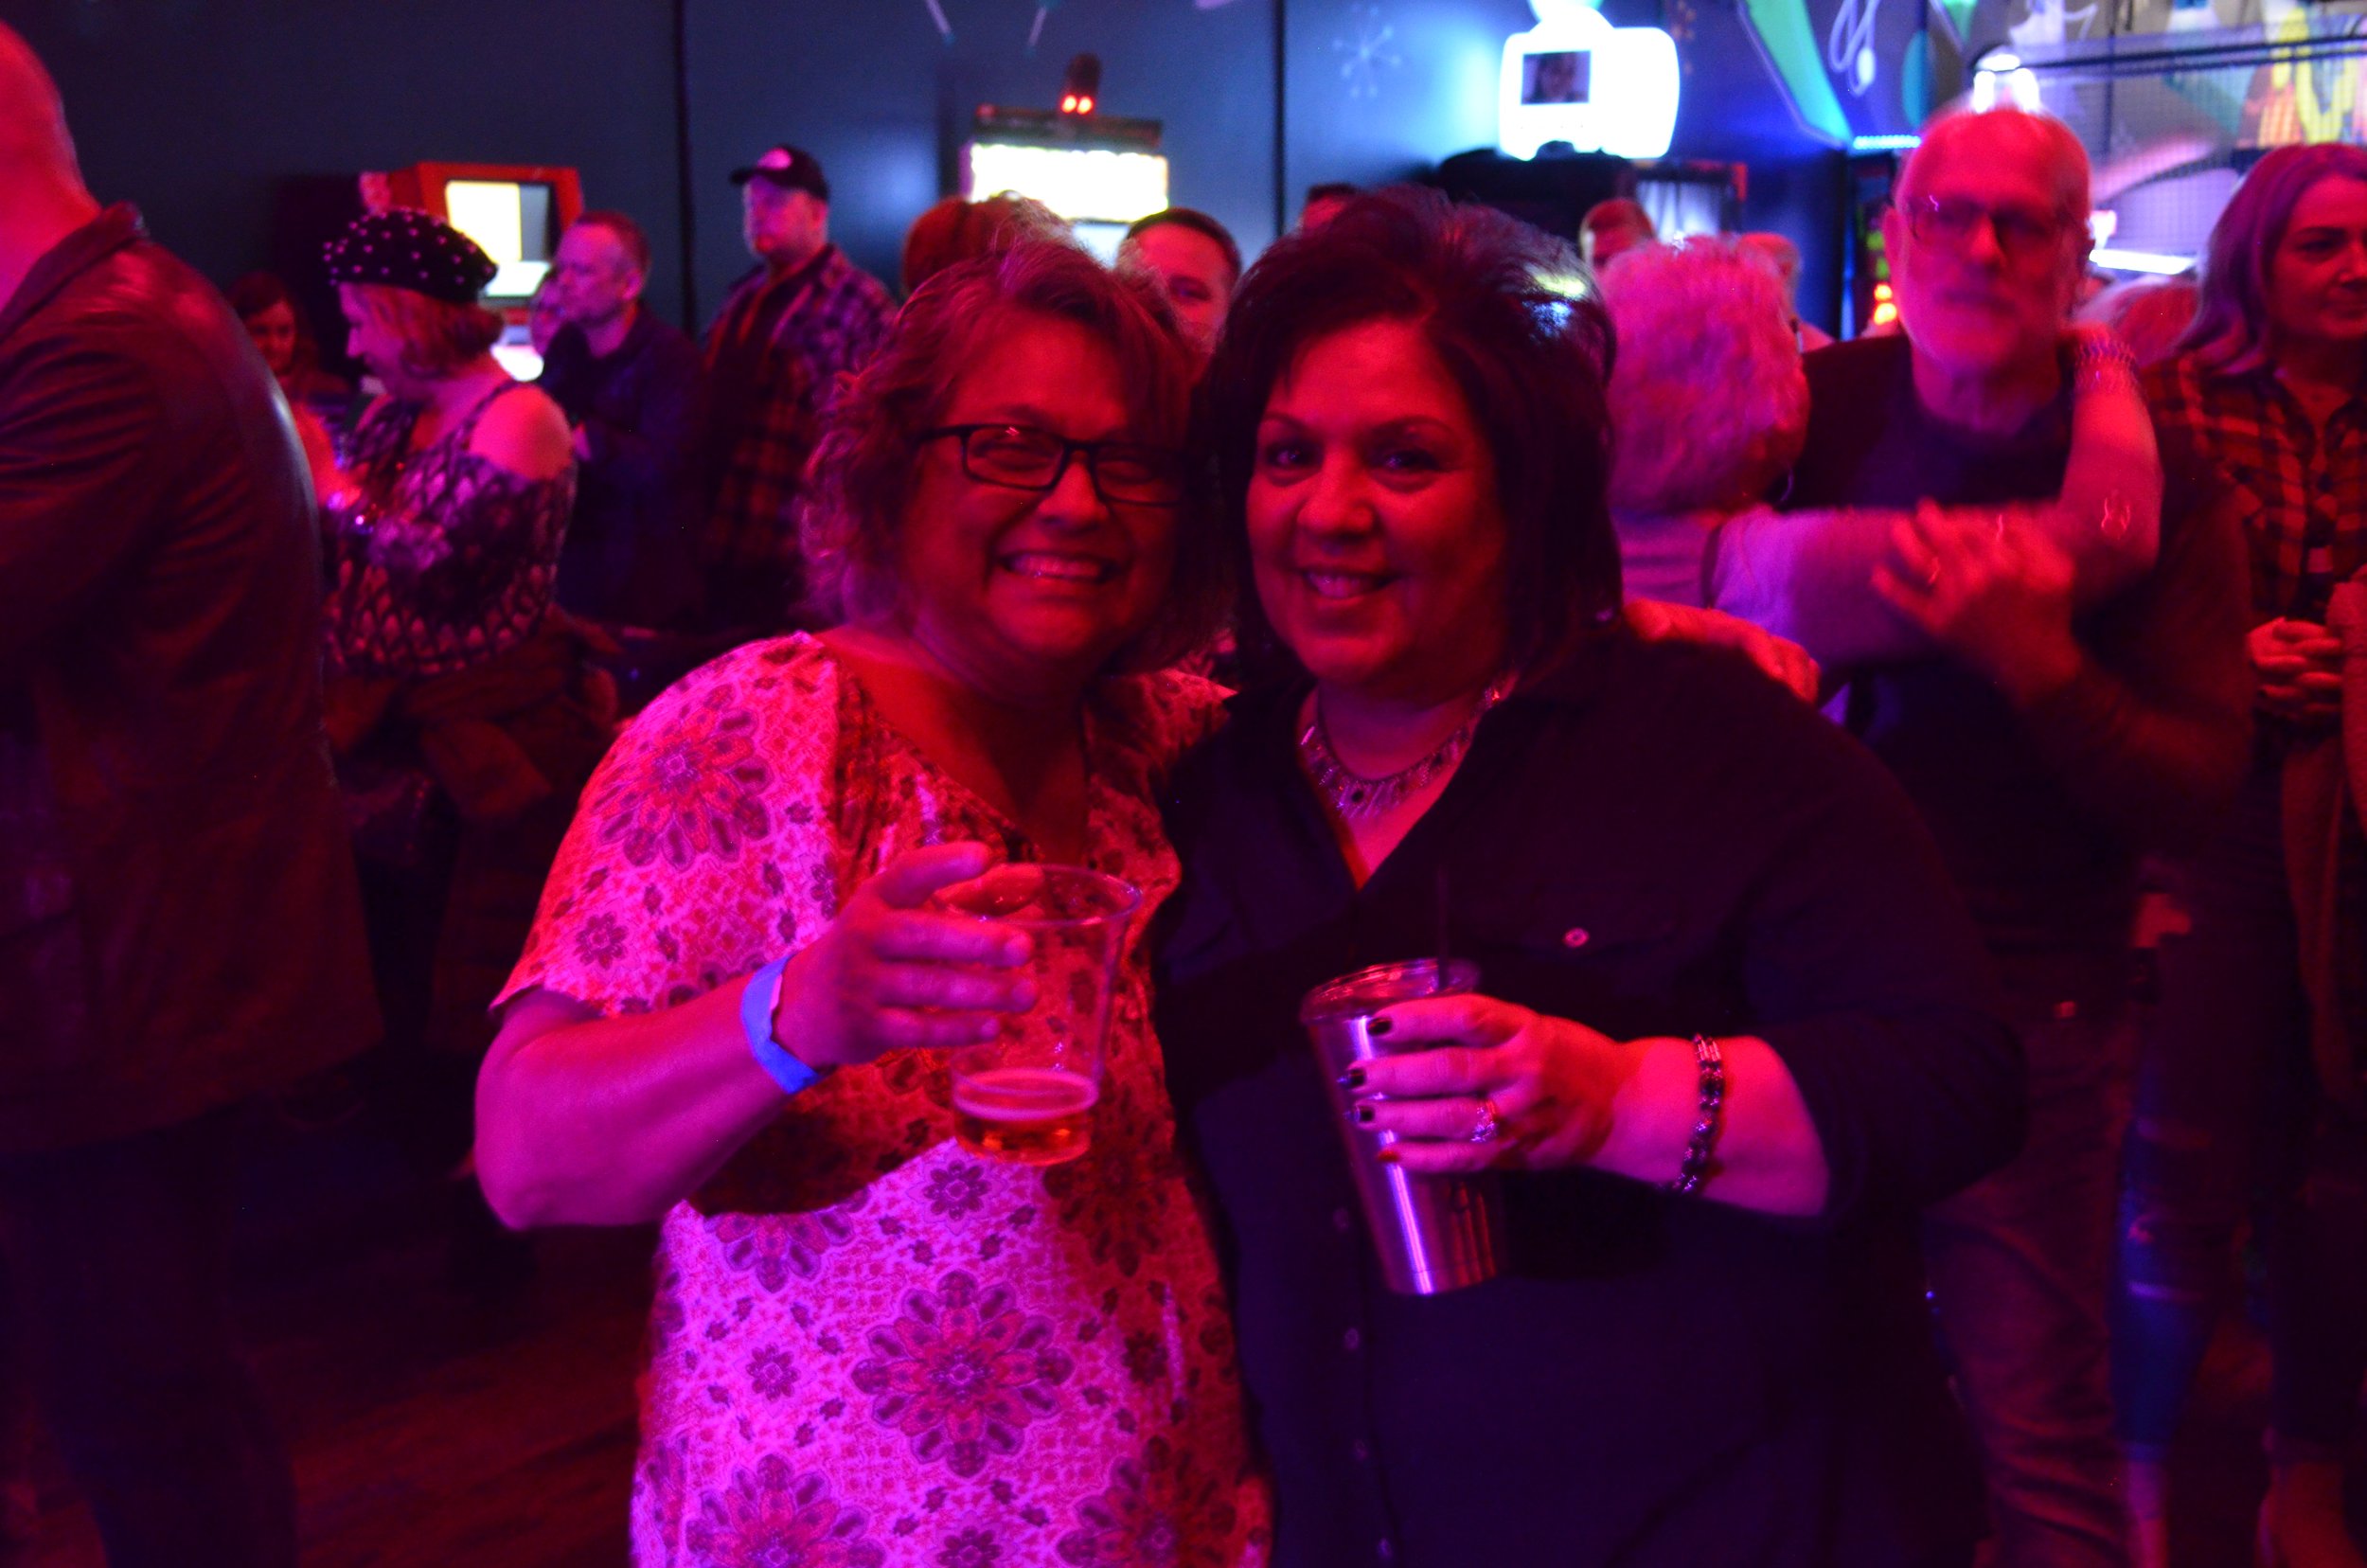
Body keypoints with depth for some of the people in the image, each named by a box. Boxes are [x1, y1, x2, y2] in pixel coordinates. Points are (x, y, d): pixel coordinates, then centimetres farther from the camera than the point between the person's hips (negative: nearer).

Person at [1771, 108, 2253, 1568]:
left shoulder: (2154, 483, -6)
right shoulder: (1823, 405, -1)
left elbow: (2197, 792, -11)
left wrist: (2036, 660, -27)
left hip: (2031, 1014, -2)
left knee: (2045, 1442, 2)